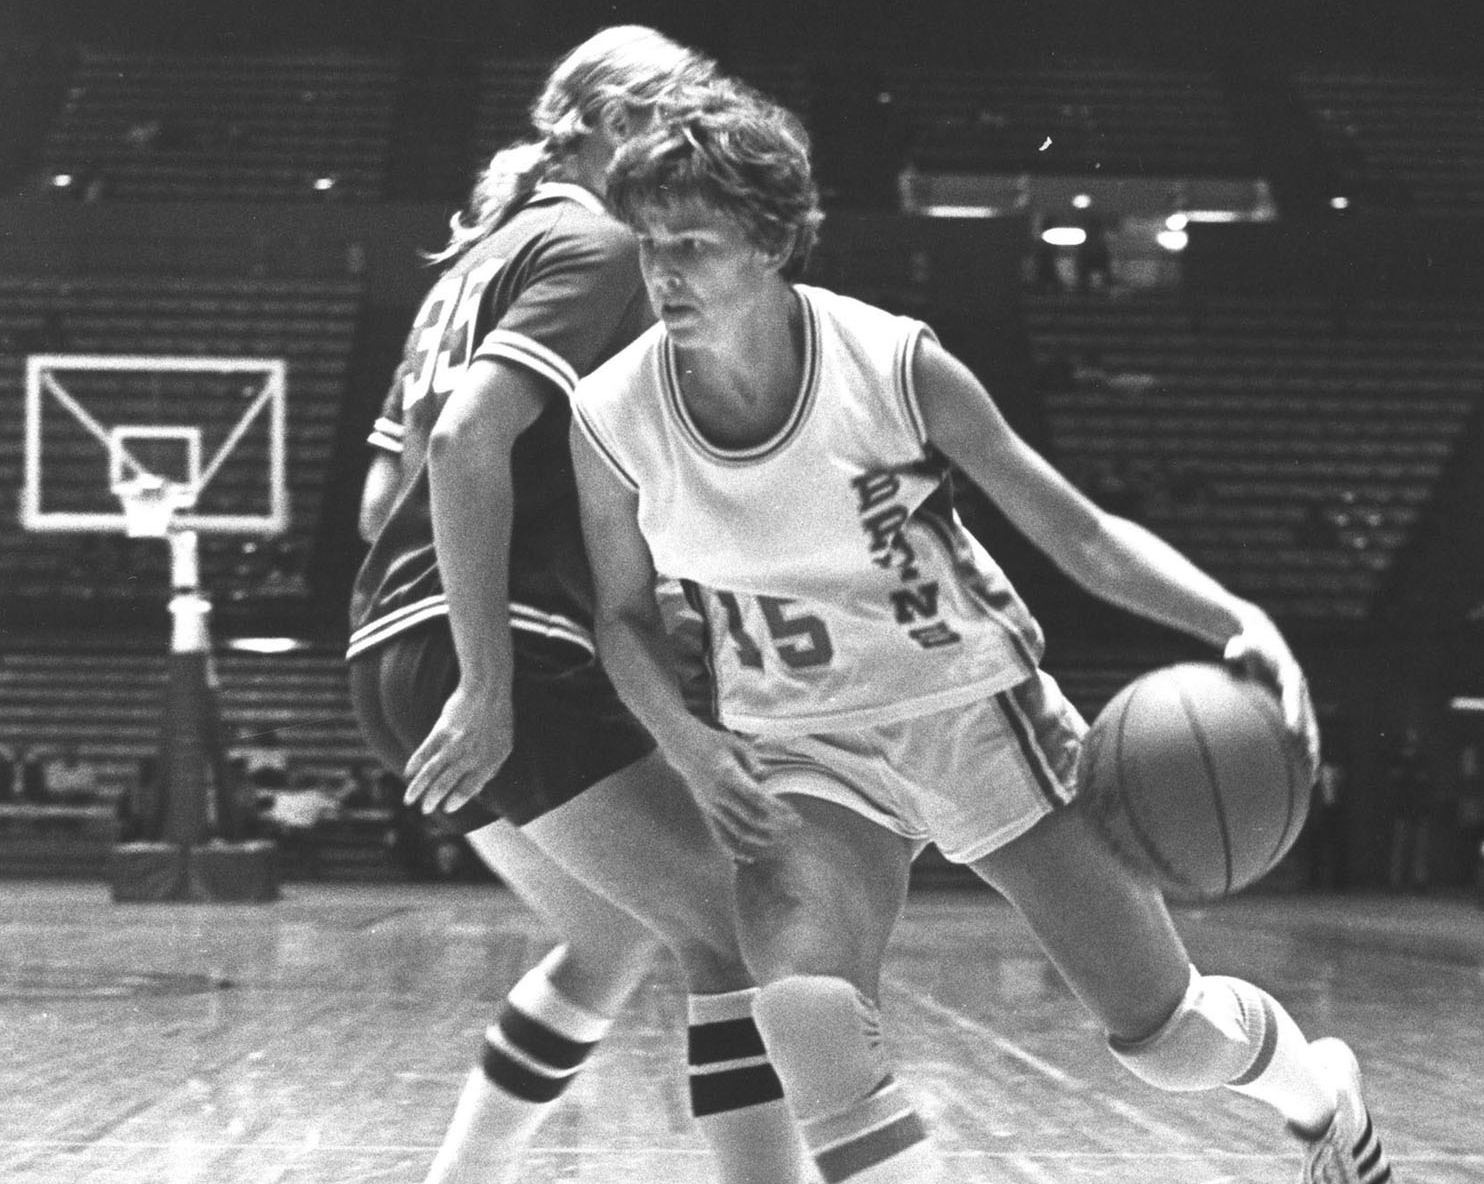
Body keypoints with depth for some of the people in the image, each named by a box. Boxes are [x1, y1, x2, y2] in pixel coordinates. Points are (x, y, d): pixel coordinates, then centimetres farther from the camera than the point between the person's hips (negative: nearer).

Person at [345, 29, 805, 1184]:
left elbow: (387, 491, 22)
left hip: (399, 648, 10)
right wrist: (490, 681, -25)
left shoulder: (489, 252, 22)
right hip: (510, 652, -10)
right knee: (743, 931, -10)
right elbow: (471, 438, -22)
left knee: (616, 938, 23)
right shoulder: (594, 244, -6)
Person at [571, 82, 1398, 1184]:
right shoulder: (612, 417, -14)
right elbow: (625, 617, 2)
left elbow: (1081, 532, -12)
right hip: (803, 750, 1)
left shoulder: (891, 362, -19)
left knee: (1170, 1034, 6)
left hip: (978, 708, -1)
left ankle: (1323, 1090, 40)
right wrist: (688, 743, -18)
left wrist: (1240, 621, -27)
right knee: (806, 1011, -31)